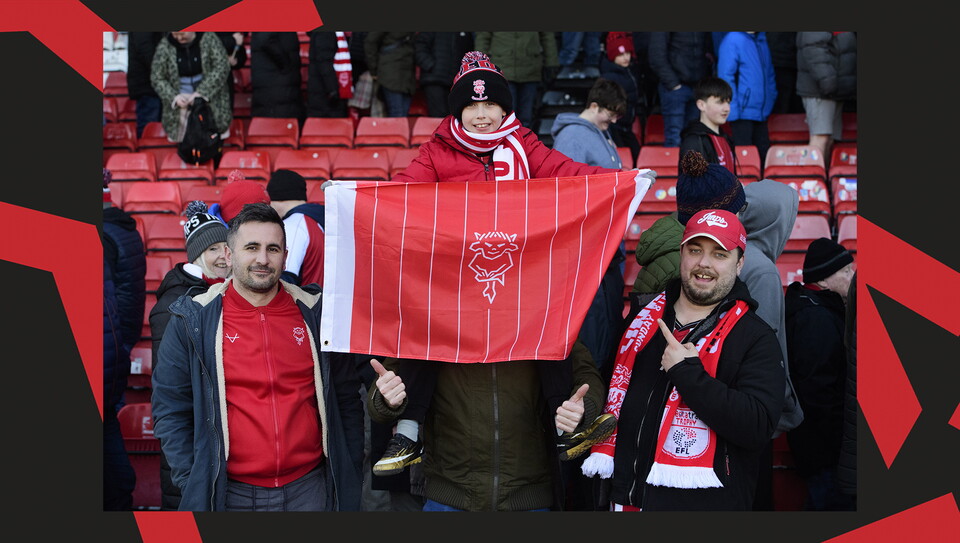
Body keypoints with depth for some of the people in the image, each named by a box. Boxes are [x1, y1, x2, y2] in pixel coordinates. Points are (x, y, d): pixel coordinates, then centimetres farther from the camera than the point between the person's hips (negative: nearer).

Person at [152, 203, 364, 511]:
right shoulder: (192, 320, -2)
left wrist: (350, 480, 6)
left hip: (310, 487, 2)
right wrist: (193, 485, -6)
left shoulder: (314, 313, 4)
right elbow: (171, 410, 0)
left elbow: (346, 400, 9)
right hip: (232, 494, -1)